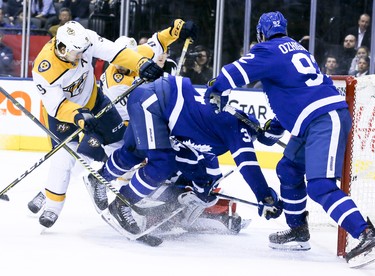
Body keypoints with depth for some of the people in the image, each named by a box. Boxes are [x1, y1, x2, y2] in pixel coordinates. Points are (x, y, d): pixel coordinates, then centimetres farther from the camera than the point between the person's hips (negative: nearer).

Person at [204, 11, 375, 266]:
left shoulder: (269, 51, -1)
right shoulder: (296, 49, 26)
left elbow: (239, 70, -6)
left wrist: (217, 89, 15)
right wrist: (273, 126, 34)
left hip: (325, 120, -10)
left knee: (320, 186, -19)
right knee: (289, 170, 23)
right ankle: (298, 231, 31)